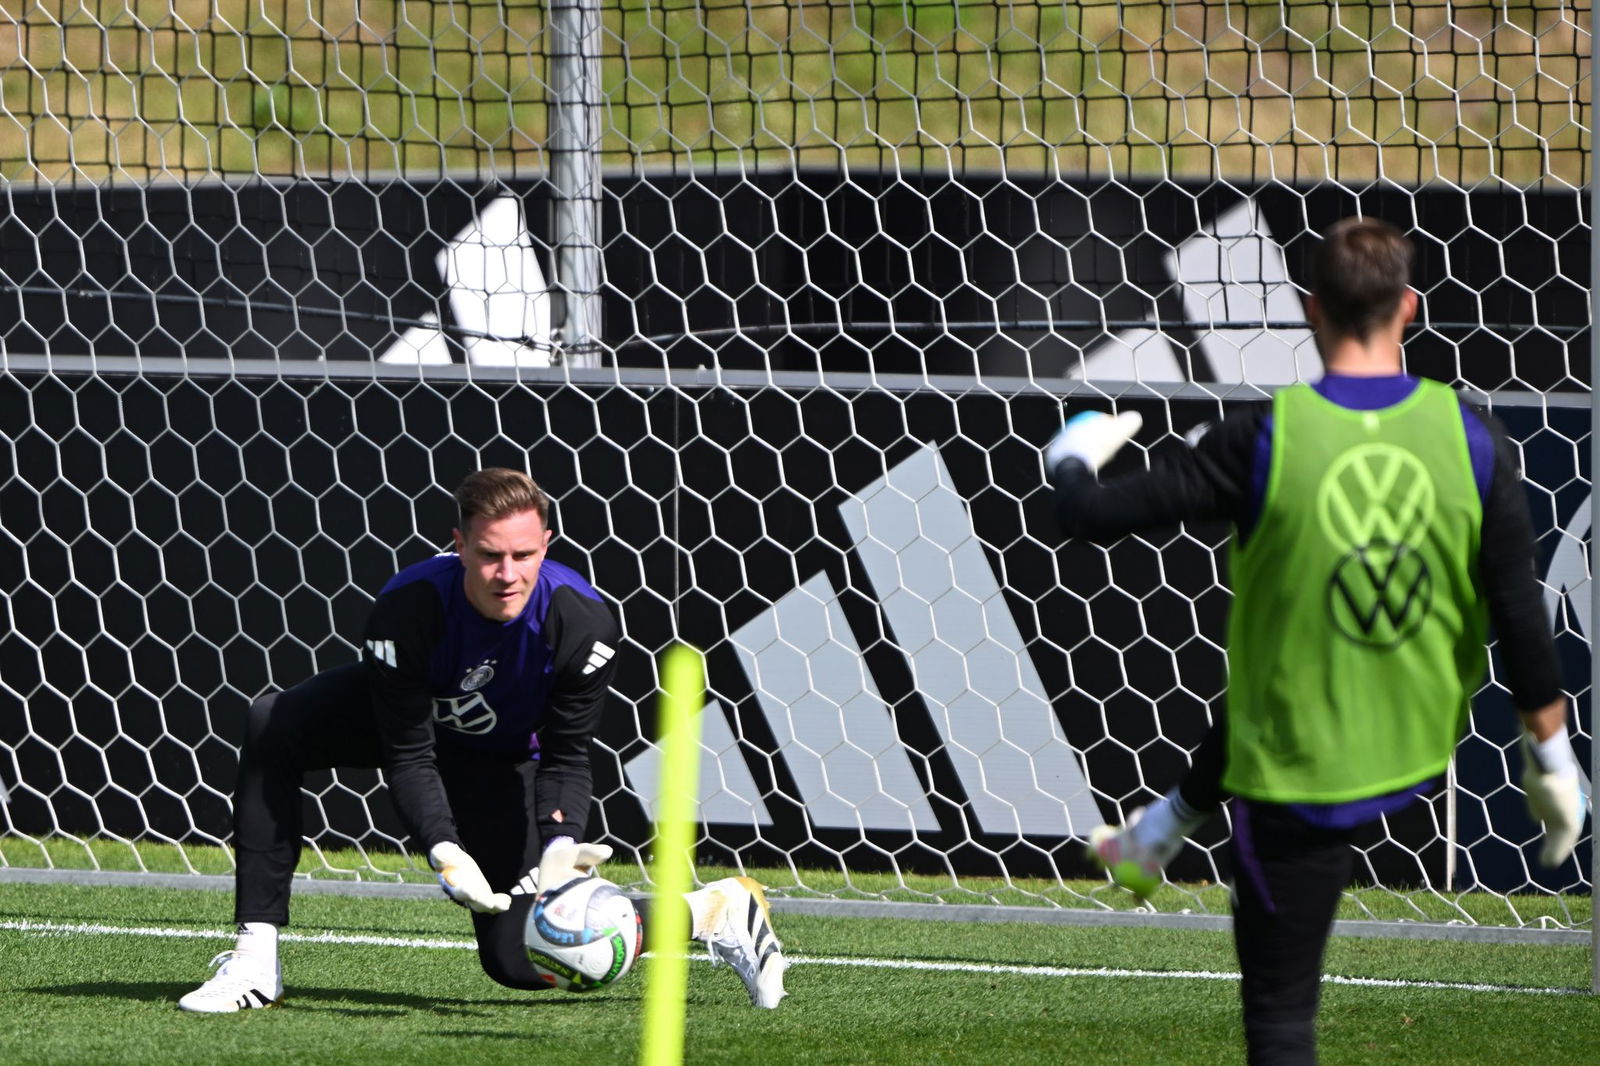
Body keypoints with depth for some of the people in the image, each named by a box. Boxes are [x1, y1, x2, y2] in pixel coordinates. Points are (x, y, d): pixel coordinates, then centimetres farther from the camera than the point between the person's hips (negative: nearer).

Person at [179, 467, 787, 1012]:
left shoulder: (583, 624, -33)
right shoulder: (406, 610, -37)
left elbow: (567, 757, -21)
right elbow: (408, 757, -31)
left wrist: (560, 844, -40)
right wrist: (444, 851, -46)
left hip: (506, 761, -1)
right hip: (407, 716, 1)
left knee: (518, 959, -8)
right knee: (274, 726, -27)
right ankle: (255, 959, -23)